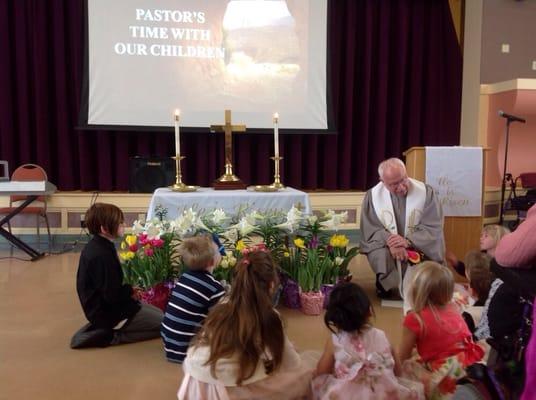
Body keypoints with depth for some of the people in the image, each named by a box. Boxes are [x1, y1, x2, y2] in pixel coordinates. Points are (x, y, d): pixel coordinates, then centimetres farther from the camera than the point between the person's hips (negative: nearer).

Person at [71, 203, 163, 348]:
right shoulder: (102, 255, -29)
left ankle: (106, 330, 11)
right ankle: (110, 335, -7)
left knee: (159, 314, 19)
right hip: (109, 313, -10)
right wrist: (131, 291, -8)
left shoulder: (95, 246, 3)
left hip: (103, 307, 10)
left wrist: (128, 290, 0)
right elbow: (113, 295, -27)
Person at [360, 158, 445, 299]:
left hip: (419, 248, -1)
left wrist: (408, 241, -26)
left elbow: (433, 228, -10)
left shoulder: (426, 192, -8)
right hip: (387, 250, 1)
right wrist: (391, 243, -26)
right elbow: (370, 229, -7)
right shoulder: (373, 196, -6)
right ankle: (384, 283, 0)